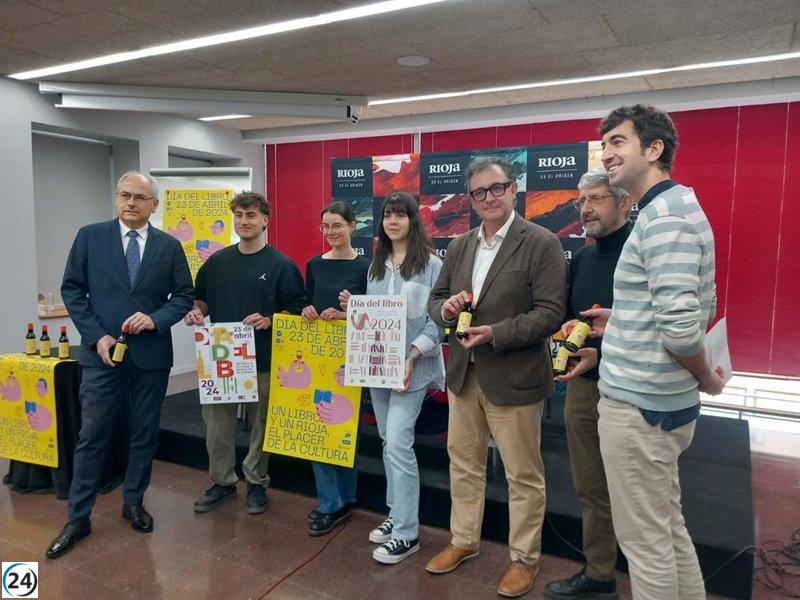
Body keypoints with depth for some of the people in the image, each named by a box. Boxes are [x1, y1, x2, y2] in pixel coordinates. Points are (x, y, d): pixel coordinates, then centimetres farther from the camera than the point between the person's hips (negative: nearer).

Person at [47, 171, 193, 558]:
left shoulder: (169, 246, 3)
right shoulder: (90, 236, 2)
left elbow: (184, 295, 4)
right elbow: (72, 290, 1)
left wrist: (155, 319, -14)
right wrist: (96, 336, -9)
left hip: (152, 355, 1)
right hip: (102, 352, -1)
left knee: (145, 434, 11)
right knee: (92, 436, 4)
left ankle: (133, 503, 30)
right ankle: (78, 518, 18)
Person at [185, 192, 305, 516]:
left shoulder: (281, 265, -5)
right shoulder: (217, 261, 8)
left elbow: (297, 309, -4)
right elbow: (202, 298, 18)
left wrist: (268, 321, -20)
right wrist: (197, 312, -4)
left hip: (263, 359, -3)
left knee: (260, 425, 10)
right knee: (217, 423, 11)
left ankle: (256, 483, 27)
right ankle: (222, 481, 29)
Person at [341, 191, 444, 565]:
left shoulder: (430, 264, -7)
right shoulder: (376, 264, 12)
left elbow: (438, 319, -11)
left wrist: (413, 356, -19)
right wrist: (352, 306, -2)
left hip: (412, 366, -7)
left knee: (398, 443, -9)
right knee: (388, 442, 14)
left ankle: (406, 533, 4)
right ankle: (396, 515, 29)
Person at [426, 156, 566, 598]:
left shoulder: (541, 243, -10)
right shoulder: (459, 246, 9)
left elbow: (550, 313, -16)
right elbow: (436, 300, 14)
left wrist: (496, 334, -23)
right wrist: (446, 308, -9)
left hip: (513, 378, -6)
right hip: (463, 374, 6)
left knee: (523, 475, 10)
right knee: (463, 464, 19)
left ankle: (525, 557, 30)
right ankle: (464, 541, 38)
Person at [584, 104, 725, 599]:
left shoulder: (663, 214, -18)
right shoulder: (678, 205, 14)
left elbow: (683, 325, -26)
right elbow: (702, 309, 20)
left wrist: (705, 377, -8)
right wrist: (624, 321, 12)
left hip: (638, 404, -10)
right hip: (663, 400, 10)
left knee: (646, 542, 6)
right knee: (669, 529, 22)